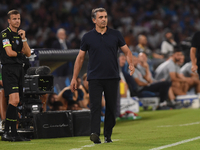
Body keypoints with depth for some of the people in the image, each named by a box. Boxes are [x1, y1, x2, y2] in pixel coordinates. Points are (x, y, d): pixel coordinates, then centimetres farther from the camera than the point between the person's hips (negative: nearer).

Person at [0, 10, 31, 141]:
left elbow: (28, 53, 10)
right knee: (14, 100, -18)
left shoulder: (20, 34, 17)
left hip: (19, 69, 7)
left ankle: (13, 133, 8)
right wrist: (20, 52, 5)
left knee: (15, 102, 6)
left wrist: (23, 38, -2)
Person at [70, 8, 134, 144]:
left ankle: (108, 135, 15)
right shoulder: (88, 37, 4)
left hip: (112, 77, 1)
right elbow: (80, 58, 8)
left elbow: (127, 51, 9)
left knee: (111, 107, 5)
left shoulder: (116, 35, 5)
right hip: (95, 78, -1)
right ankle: (95, 134, -23)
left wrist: (131, 64, -12)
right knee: (95, 106, -12)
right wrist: (74, 78, 5)